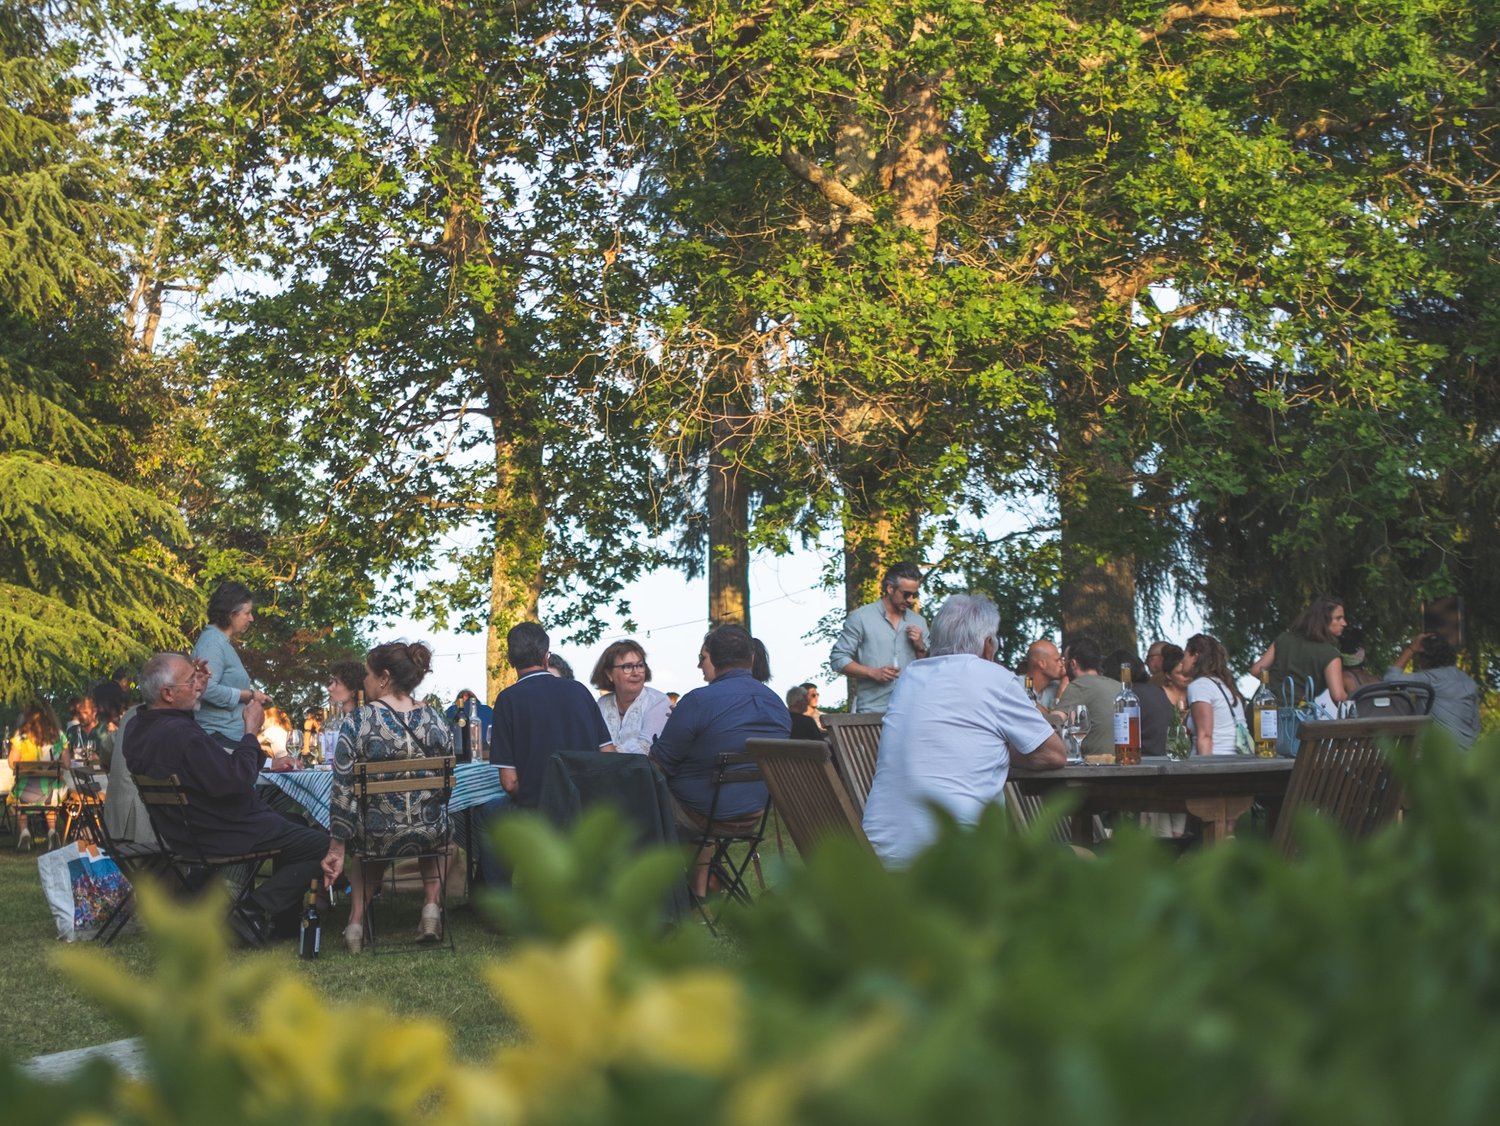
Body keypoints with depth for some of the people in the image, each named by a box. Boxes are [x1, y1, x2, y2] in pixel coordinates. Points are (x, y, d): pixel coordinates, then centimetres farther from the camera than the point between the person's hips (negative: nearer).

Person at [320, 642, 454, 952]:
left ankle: (357, 918, 23)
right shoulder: (435, 719, -3)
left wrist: (336, 850, -3)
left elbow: (343, 791, -11)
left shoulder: (357, 722, -12)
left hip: (379, 835, -2)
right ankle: (432, 905, 23)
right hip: (431, 834, 2)